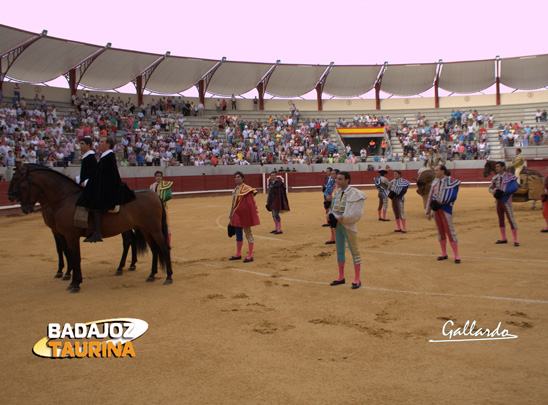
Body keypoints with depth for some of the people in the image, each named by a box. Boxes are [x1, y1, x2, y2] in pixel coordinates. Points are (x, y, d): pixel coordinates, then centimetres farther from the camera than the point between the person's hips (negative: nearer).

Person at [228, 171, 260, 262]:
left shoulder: (246, 189, -13)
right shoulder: (236, 190, 13)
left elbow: (249, 205, -18)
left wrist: (249, 217, -22)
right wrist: (231, 218, 19)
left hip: (244, 215, -9)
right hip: (237, 216, 9)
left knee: (248, 233, -2)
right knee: (238, 234, 15)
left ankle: (250, 256, 4)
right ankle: (238, 254, 26)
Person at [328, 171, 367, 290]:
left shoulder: (355, 194, -13)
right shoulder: (338, 192, 10)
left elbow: (356, 213, -19)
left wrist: (341, 218, -24)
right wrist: (330, 215, -2)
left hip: (348, 226, -8)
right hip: (337, 225, 8)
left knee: (354, 251, -1)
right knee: (339, 251, 15)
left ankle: (357, 280, 7)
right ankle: (341, 277, 27)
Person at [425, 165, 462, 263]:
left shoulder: (450, 181, -8)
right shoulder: (435, 182, 13)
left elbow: (452, 196, -18)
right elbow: (430, 196, 15)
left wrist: (441, 202, -16)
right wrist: (428, 212, 14)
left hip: (446, 209, -6)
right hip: (436, 209, 6)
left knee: (450, 231, -8)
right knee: (440, 231, 11)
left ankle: (456, 256, -3)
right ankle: (444, 254, 20)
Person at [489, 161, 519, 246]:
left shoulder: (509, 177, -8)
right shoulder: (495, 177, 10)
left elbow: (514, 188, -17)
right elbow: (490, 188, 15)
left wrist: (503, 193, -23)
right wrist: (493, 191, -8)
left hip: (506, 200, -6)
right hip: (498, 200, 6)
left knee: (511, 219, -7)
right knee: (500, 219, 11)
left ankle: (515, 240, -2)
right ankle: (504, 238, 20)